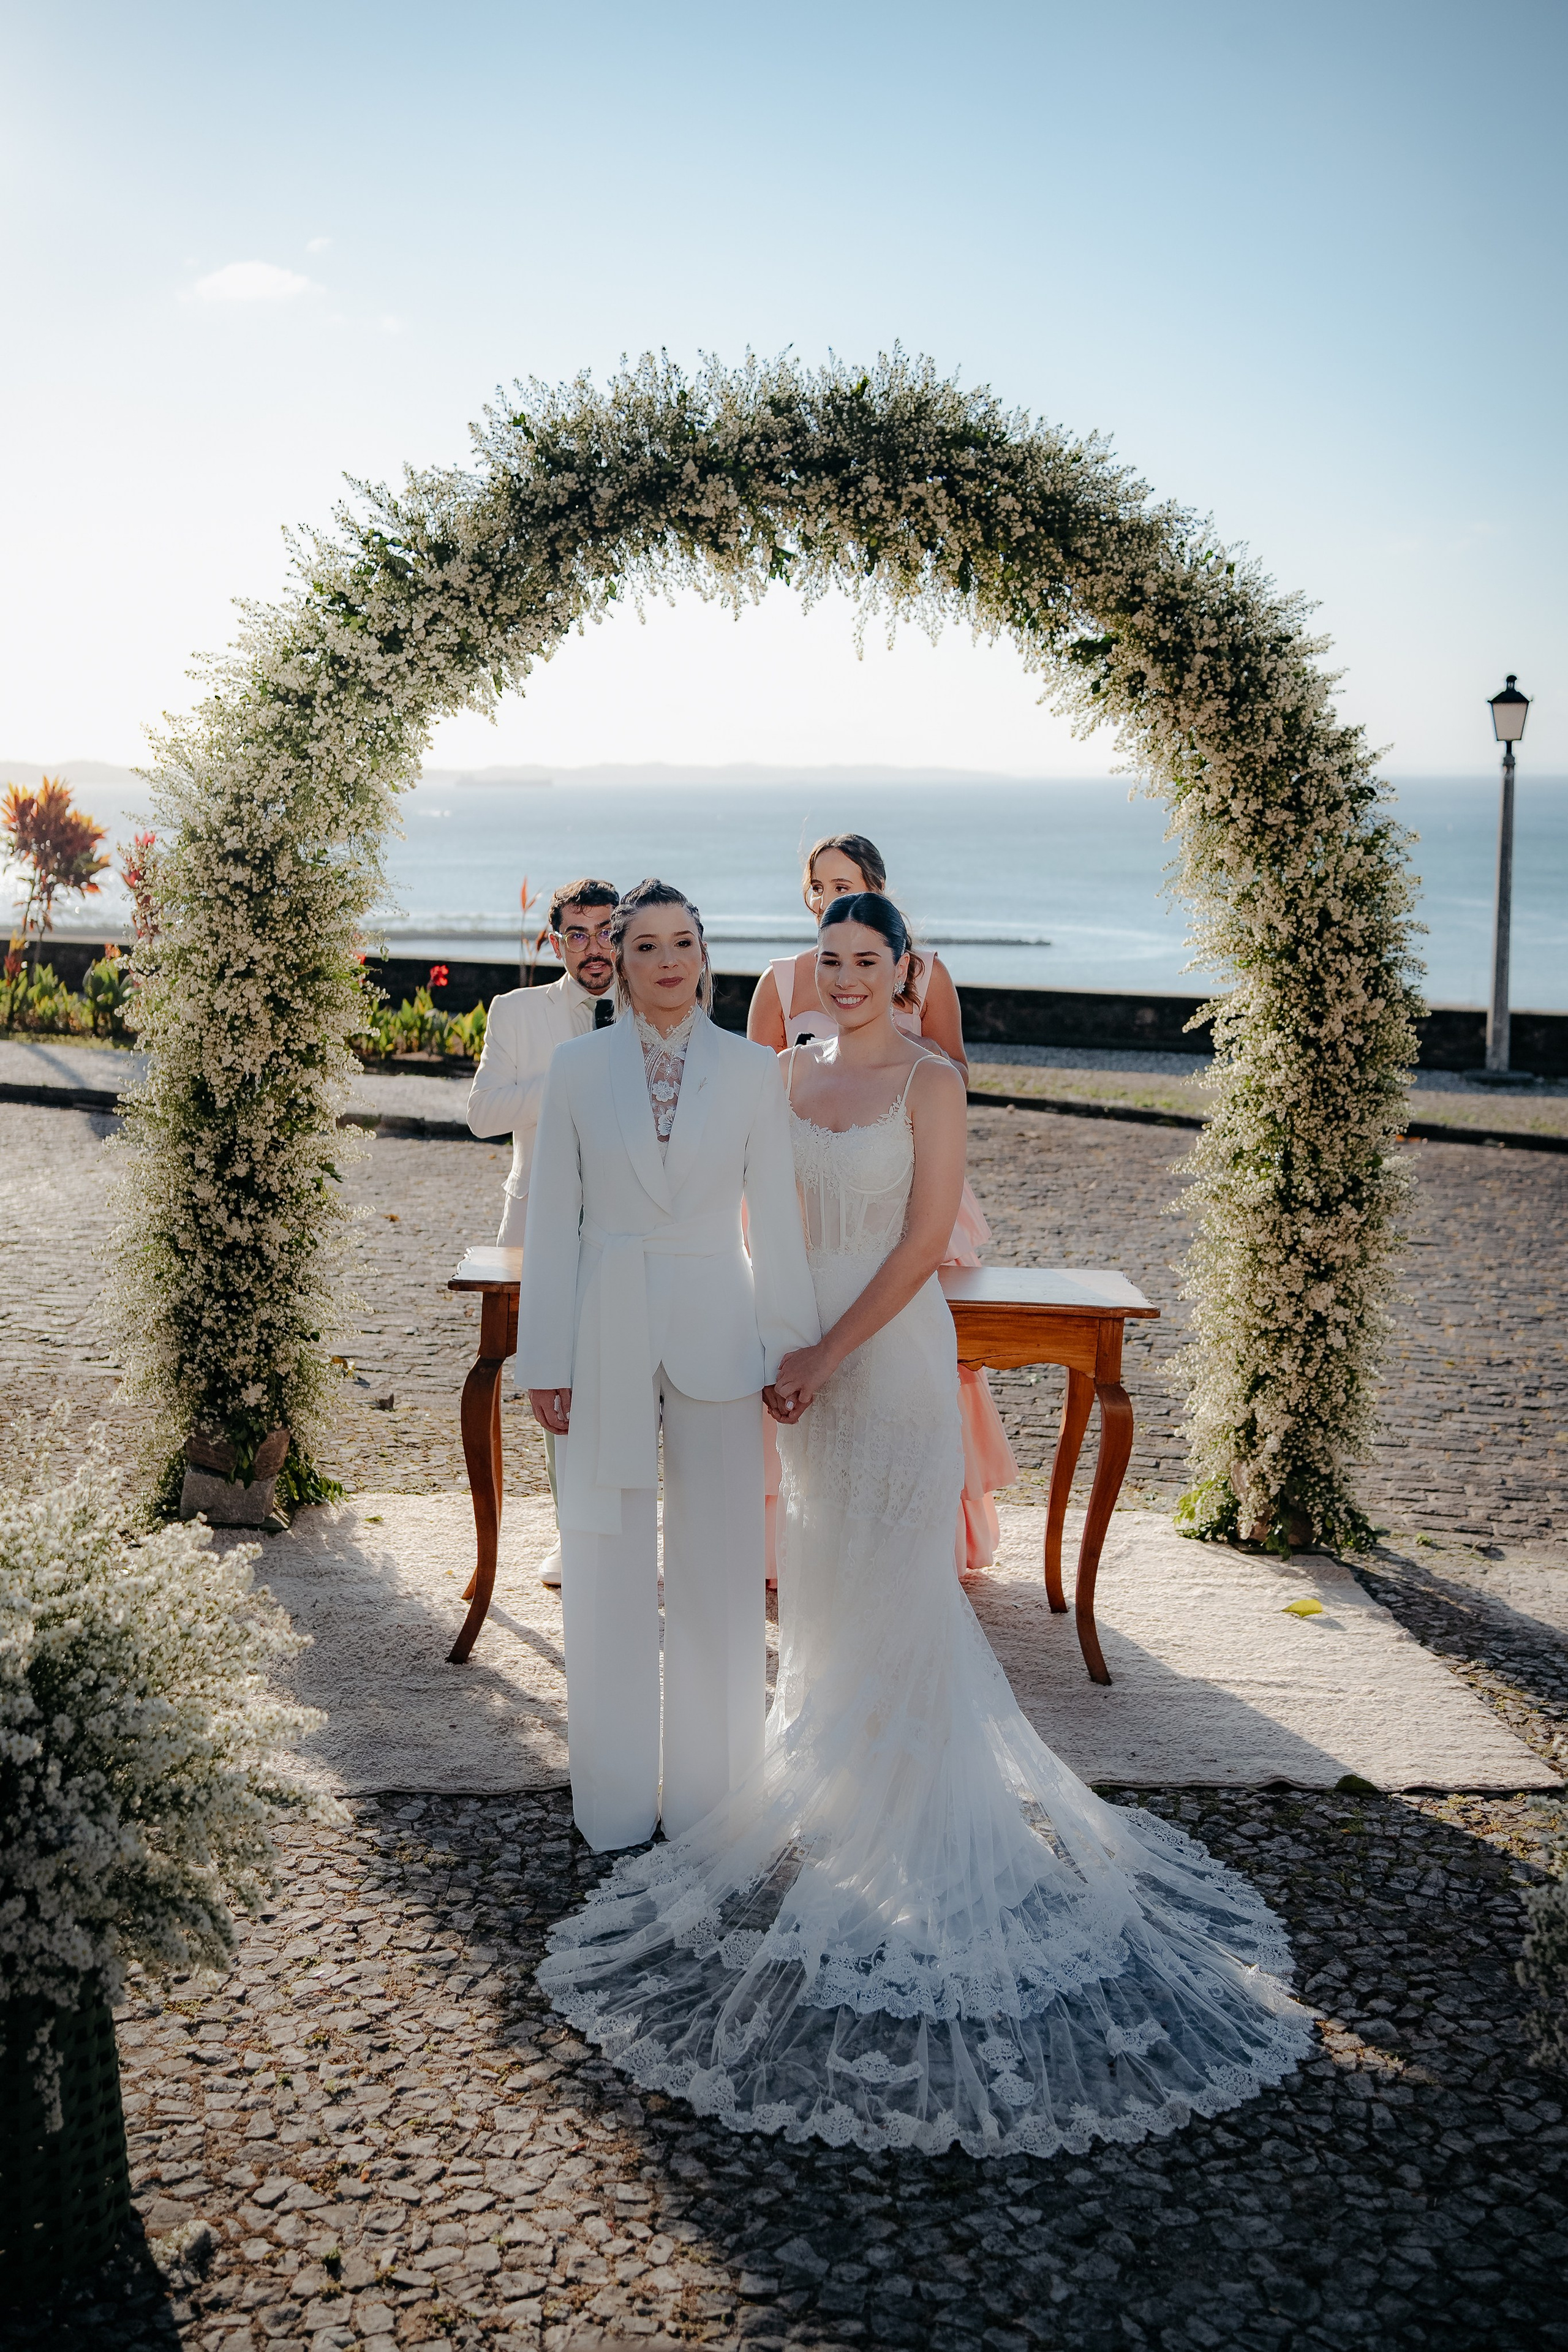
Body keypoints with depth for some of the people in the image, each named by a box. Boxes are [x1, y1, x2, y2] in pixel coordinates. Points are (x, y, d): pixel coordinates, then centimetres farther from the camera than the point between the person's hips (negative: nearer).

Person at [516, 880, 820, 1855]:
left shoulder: (754, 1070, 1)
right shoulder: (578, 1067, 1)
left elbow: (775, 1218, 3)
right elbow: (554, 1219, 1)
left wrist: (793, 1347, 1)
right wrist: (546, 1360, -2)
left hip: (715, 1334, 0)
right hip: (606, 1334, 0)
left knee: (719, 1570, 7)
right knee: (608, 1573, 8)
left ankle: (709, 1793, 23)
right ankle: (617, 1800, 23)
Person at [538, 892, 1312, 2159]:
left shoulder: (932, 1083, -8)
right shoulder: (794, 1072, 8)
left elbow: (925, 1241, -13)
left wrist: (830, 1352, -16)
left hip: (895, 1348, -5)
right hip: (807, 1349, 6)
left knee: (895, 1576, 0)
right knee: (822, 1568, 14)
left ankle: (919, 1812, 13)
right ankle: (838, 1777, 30)